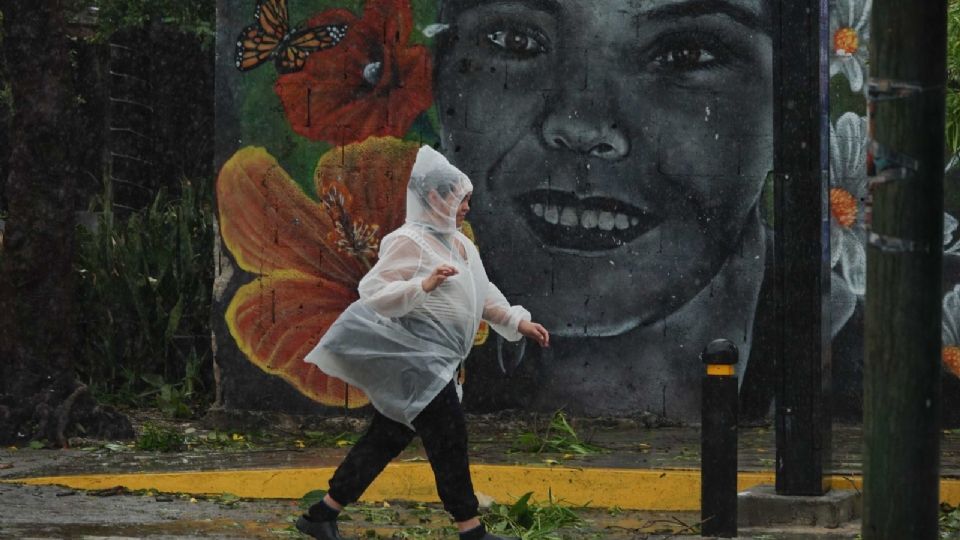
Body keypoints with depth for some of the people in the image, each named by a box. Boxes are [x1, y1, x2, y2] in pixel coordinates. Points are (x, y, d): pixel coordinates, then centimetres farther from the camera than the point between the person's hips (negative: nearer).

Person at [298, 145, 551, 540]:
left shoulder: (459, 244, 16)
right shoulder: (409, 242, -14)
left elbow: (484, 295, 25)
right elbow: (372, 292, -20)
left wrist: (519, 322, 17)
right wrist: (424, 285, -31)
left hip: (435, 361, 10)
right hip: (414, 356, -10)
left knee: (389, 437, 11)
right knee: (449, 437, -11)